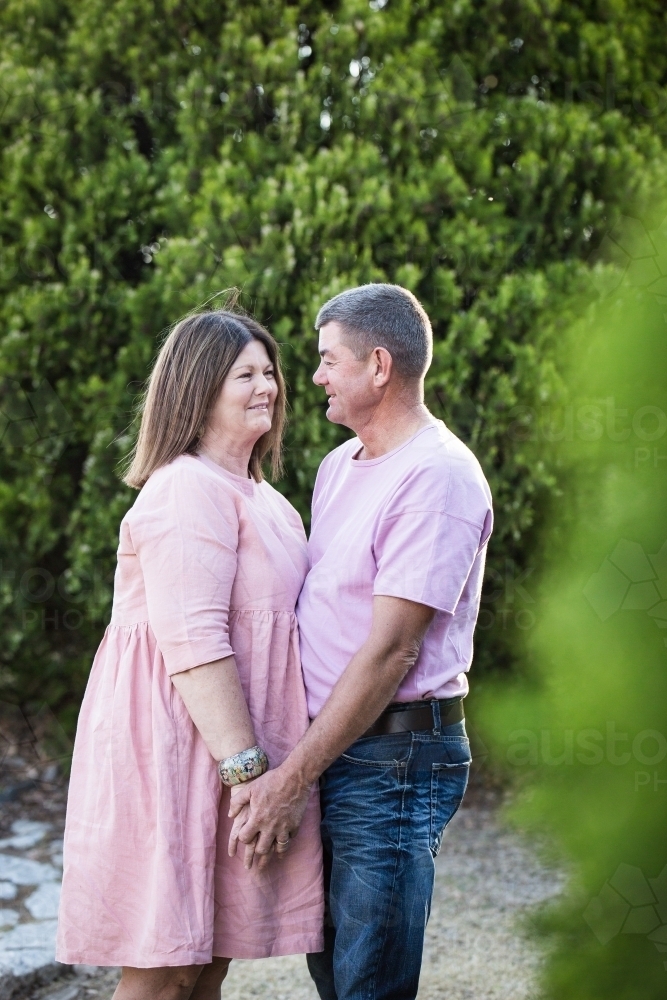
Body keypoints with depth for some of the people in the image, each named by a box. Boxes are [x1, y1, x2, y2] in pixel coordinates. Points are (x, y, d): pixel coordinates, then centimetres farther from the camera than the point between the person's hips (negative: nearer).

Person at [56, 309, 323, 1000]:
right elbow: (192, 641, -21)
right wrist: (246, 768, -23)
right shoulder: (189, 490, -13)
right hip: (181, 748, -9)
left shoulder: (256, 495, 19)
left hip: (223, 747, 10)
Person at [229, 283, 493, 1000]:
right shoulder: (338, 465, 15)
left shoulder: (438, 476, -15)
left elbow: (391, 650, -20)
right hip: (327, 745, 9)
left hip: (393, 758, -9)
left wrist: (291, 778, -18)